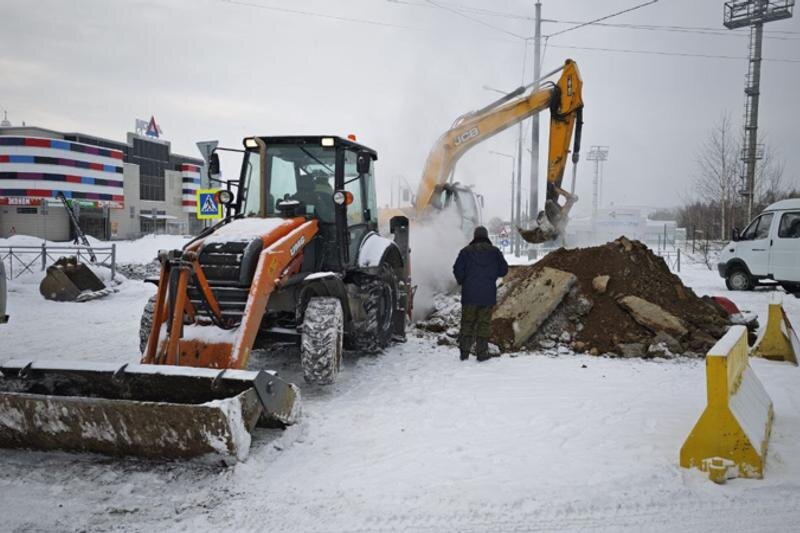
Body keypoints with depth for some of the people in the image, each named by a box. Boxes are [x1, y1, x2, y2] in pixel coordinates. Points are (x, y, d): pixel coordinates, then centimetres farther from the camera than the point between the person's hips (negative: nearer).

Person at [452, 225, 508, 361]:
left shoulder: (466, 251, 1)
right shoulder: (494, 251, 3)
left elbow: (457, 270, -5)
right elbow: (504, 270, 4)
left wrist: (462, 282, 13)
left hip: (469, 294, 0)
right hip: (488, 294, 0)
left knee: (467, 322, 8)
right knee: (484, 323, 5)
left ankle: (464, 352, 7)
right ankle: (482, 353, 5)